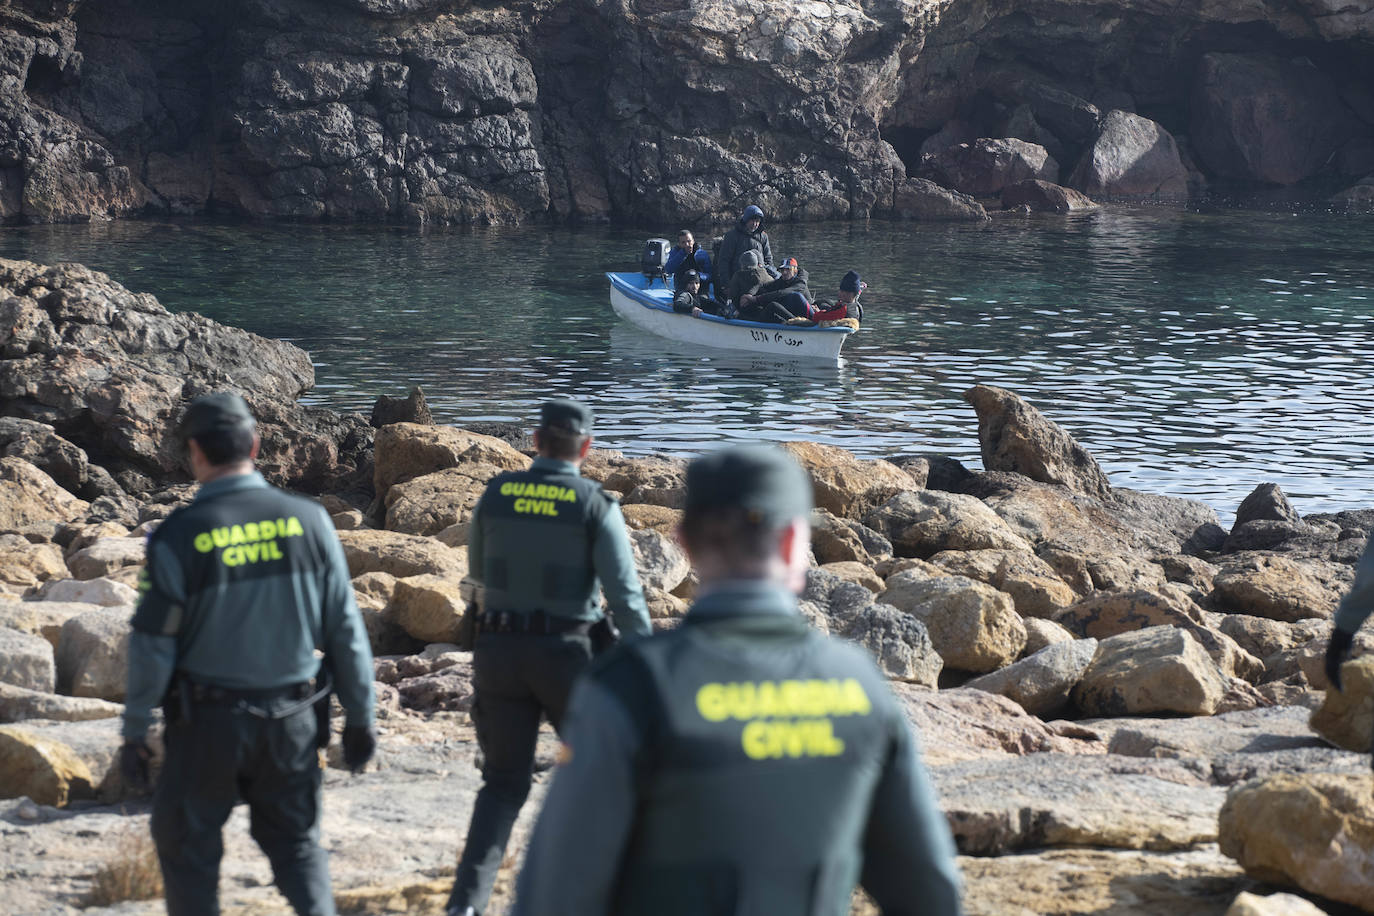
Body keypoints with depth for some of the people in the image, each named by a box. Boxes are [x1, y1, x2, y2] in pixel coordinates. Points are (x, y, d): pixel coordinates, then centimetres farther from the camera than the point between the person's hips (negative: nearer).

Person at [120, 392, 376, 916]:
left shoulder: (178, 537, -13)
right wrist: (359, 717, 9)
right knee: (296, 841, 16)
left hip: (208, 720, -3)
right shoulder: (307, 521, -5)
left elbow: (152, 646, -10)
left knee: (186, 843, 14)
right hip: (291, 719, 3)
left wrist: (134, 734, 1)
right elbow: (344, 630, -1)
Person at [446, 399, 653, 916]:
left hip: (499, 650, 3)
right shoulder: (596, 506, -9)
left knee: (504, 783, 8)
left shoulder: (495, 494, 2)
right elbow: (625, 596, -12)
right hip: (565, 654, -3)